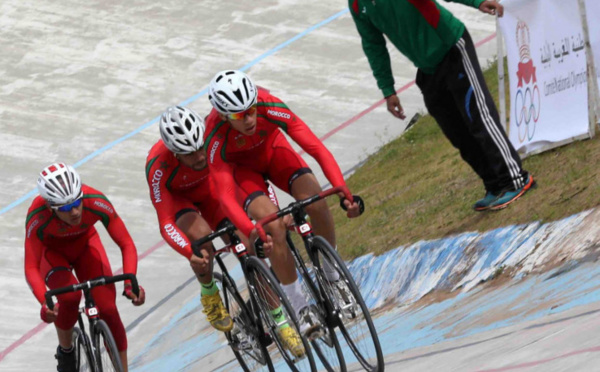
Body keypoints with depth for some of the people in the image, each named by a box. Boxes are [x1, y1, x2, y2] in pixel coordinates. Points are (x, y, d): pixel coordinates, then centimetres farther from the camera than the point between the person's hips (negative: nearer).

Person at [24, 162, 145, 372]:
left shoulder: (96, 202, -36)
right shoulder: (38, 216, -38)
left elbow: (126, 244, -29)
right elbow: (31, 268, -36)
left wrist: (130, 282, -44)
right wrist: (44, 302, -53)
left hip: (85, 244, 2)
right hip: (52, 251, -2)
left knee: (107, 308, -16)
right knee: (70, 296, -29)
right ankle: (65, 351, 0)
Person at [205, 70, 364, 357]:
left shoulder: (270, 108, -36)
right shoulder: (216, 139, -37)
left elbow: (317, 149, -37)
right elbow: (226, 196, -42)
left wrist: (343, 191, -50)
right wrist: (252, 232, -59)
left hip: (273, 150, 2)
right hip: (241, 167, -2)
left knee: (316, 202, -23)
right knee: (274, 226, -26)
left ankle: (332, 277, 1)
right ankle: (301, 309, -13)